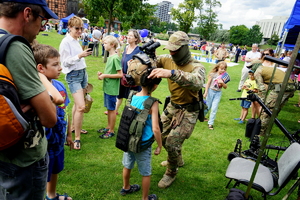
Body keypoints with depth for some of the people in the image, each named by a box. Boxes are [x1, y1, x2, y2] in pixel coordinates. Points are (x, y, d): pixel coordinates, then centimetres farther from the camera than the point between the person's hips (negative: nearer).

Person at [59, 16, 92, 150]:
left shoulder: (76, 41, 12)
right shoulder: (66, 42, -11)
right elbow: (65, 62, -15)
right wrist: (79, 56, -27)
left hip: (82, 73, 8)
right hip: (73, 75, -8)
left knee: (77, 104, 16)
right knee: (81, 106, -14)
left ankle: (73, 127, 34)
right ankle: (77, 139, -4)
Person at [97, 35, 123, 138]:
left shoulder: (115, 58, -17)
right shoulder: (110, 57, 9)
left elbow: (120, 74, -20)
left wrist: (105, 75, -17)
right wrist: (103, 73, 3)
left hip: (112, 89, -8)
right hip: (107, 87, 8)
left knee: (112, 109, 3)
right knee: (108, 108, 17)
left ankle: (111, 131, 16)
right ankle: (108, 127, 32)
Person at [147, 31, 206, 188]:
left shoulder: (196, 67, -23)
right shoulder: (168, 60, -6)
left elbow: (198, 82, -46)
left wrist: (172, 73, -59)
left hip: (188, 110, -6)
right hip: (172, 106, 7)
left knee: (172, 143, -9)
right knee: (161, 135, 17)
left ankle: (171, 173, 22)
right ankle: (177, 159, 46)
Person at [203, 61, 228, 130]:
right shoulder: (213, 74, -7)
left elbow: (225, 87, 2)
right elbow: (208, 83, -4)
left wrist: (222, 83, -18)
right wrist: (205, 92, -7)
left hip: (218, 93, 2)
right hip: (211, 91, -2)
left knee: (214, 108, -3)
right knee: (207, 106, 11)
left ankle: (210, 123, 6)